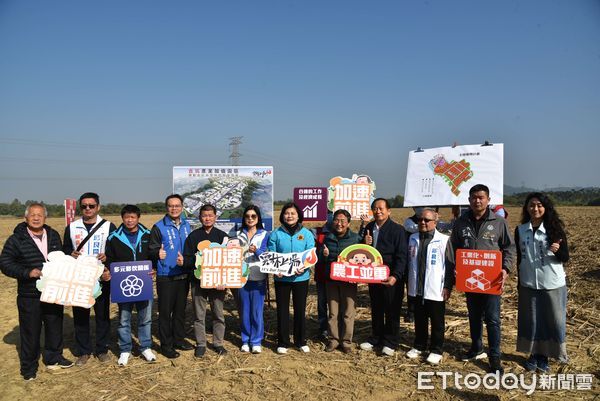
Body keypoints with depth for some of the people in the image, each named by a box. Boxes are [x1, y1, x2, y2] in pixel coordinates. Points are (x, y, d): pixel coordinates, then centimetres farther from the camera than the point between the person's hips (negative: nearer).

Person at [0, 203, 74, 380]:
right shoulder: (16, 239, -7)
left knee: (55, 327, 15)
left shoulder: (53, 236, 7)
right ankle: (29, 367, 20)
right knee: (30, 331, 4)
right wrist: (27, 272, -19)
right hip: (29, 296, -4)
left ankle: (53, 358, 33)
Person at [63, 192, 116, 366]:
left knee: (102, 314, 6)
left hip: (101, 278, -1)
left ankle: (102, 349, 19)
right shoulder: (72, 227, 7)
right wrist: (70, 254, -10)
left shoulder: (108, 226, 1)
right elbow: (65, 249, 13)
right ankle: (83, 351, 19)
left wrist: (108, 256, -17)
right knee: (80, 315, 6)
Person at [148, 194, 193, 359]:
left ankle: (179, 339, 29)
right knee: (165, 311, 2)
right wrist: (157, 253, -32)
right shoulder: (158, 227, -8)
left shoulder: (186, 225, 8)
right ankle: (166, 345, 14)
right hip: (165, 277, -5)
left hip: (184, 275, 5)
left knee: (180, 309, 15)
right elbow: (151, 250, -11)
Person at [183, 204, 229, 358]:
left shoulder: (222, 236, 4)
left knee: (218, 314, 8)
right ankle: (200, 344, 19)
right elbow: (187, 259, 1)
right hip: (198, 281, 0)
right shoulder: (193, 236, 4)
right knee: (199, 315, 7)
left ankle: (218, 343, 21)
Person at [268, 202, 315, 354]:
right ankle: (282, 342, 19)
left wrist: (304, 267, -22)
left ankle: (301, 341, 25)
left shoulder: (306, 234, 0)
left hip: (301, 277, 1)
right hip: (281, 278, 0)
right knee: (282, 310, 7)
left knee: (300, 309, 11)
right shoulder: (276, 234, -1)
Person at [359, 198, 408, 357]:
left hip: (391, 278, -6)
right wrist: (365, 243, -7)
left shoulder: (397, 229, -11)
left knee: (392, 311, 5)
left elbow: (401, 256, -15)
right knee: (376, 309, 16)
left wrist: (395, 276, -25)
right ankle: (375, 339, 28)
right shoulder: (369, 228, 8)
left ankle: (390, 343, 16)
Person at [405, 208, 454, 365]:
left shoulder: (444, 240, -8)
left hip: (435, 290, -5)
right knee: (419, 320, 16)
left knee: (437, 322, 7)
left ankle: (436, 350, 19)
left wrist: (448, 286, -10)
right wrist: (408, 283, 14)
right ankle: (419, 346, 30)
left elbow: (450, 265, -7)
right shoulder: (412, 239, 8)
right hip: (416, 289, 5)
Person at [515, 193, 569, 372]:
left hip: (553, 284, -2)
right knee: (530, 320, 10)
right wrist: (519, 282, 10)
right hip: (528, 284, 2)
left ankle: (544, 355, 21)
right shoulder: (520, 230, 0)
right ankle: (534, 354, 24)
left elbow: (565, 257, -5)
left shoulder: (554, 229, -7)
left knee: (552, 320, 6)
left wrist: (557, 251, -27)